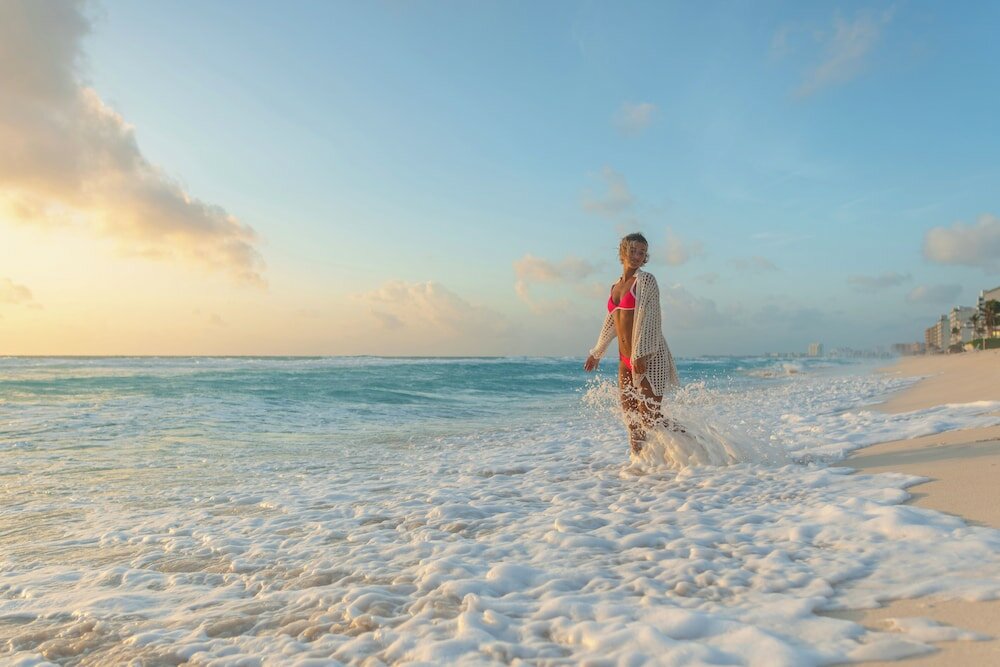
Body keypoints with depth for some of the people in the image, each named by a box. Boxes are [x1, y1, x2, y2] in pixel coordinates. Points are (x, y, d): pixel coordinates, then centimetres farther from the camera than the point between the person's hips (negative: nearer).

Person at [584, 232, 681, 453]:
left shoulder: (646, 280, -7)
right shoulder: (616, 286, 14)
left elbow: (650, 318, -16)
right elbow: (610, 323, 25)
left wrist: (641, 355, -24)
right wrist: (596, 353, 31)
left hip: (649, 357, -7)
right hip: (626, 359, 7)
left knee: (650, 417, -9)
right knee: (630, 415, 8)